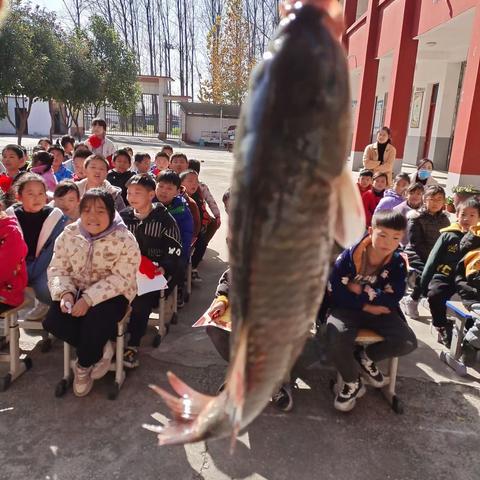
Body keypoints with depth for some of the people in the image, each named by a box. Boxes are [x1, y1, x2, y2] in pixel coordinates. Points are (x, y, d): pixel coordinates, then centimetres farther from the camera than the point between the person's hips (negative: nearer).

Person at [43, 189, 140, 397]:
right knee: (52, 321, -19)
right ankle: (99, 349, 2)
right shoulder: (69, 235, -2)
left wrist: (89, 299, -26)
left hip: (111, 295, -4)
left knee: (94, 323, -29)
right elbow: (57, 269, 1)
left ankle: (83, 366, 5)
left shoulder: (125, 240, -15)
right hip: (77, 291, 4)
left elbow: (122, 278, -18)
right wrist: (65, 292, -20)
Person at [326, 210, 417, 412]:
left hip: (379, 311, 3)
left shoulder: (398, 262, -7)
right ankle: (352, 382, -2)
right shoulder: (349, 255, -16)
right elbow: (335, 293, -16)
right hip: (347, 308, -3)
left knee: (408, 342, -18)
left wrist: (362, 291, -18)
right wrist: (365, 305, -18)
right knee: (336, 339, -33)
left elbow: (392, 299, -14)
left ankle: (366, 357, 12)